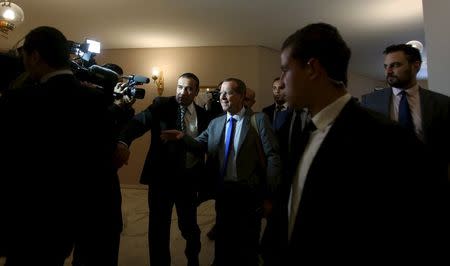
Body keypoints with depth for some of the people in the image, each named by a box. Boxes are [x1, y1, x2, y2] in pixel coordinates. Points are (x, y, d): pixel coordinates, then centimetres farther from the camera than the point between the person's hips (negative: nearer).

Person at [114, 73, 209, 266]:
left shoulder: (202, 114, 3)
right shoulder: (162, 105, -6)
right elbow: (140, 121, -22)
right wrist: (123, 142, -42)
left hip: (189, 178, 2)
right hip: (162, 176, -2)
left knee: (189, 225, 16)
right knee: (159, 226, 9)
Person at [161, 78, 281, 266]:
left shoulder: (259, 119, -8)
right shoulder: (216, 123, 8)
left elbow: (273, 157, -11)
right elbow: (199, 145, 2)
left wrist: (268, 195, -14)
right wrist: (182, 137, -19)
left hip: (249, 193, -4)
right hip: (222, 191, 4)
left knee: (247, 247, 14)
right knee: (223, 242, 21)